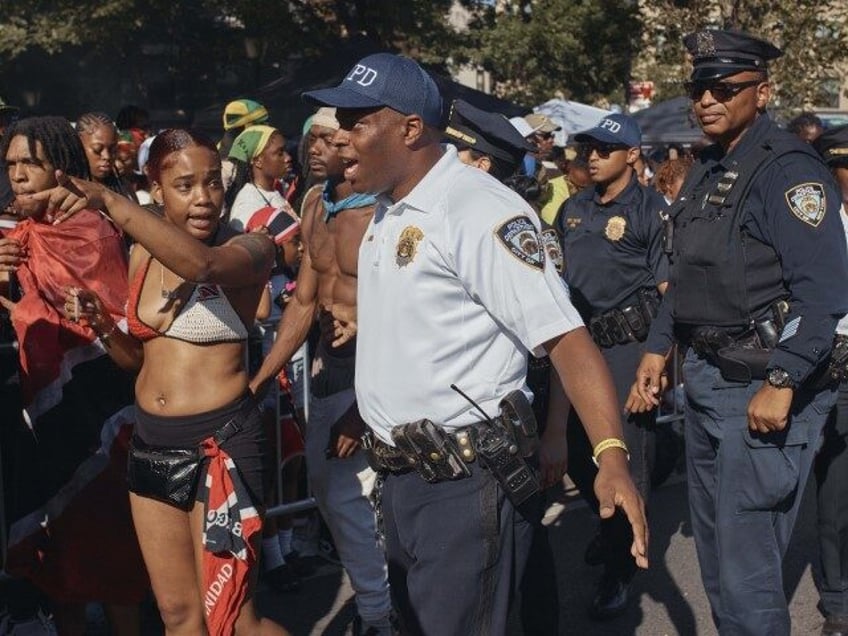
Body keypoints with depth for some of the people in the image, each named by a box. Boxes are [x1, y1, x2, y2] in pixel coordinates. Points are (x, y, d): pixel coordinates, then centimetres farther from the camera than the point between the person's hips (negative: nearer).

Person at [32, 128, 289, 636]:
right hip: (151, 441, 6)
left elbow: (201, 263, -35)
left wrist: (108, 201, -42)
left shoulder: (251, 248, -11)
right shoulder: (142, 256, 7)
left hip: (221, 441, -6)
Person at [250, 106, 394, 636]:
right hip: (328, 362, 8)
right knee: (324, 482, 16)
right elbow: (304, 302, 12)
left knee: (346, 491, -4)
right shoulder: (316, 204, 7)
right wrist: (259, 379, 11)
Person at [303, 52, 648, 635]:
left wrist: (611, 456, -33)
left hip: (463, 483, -9)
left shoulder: (479, 210, -18)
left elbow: (564, 336, -24)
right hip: (401, 476, 9)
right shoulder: (386, 214, 10)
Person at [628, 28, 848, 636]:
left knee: (746, 565, -4)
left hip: (763, 387, -9)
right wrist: (657, 350, 14)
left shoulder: (788, 169, -15)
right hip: (705, 380, 9)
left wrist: (782, 384, -24)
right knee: (713, 547, 19)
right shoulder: (707, 170, 13)